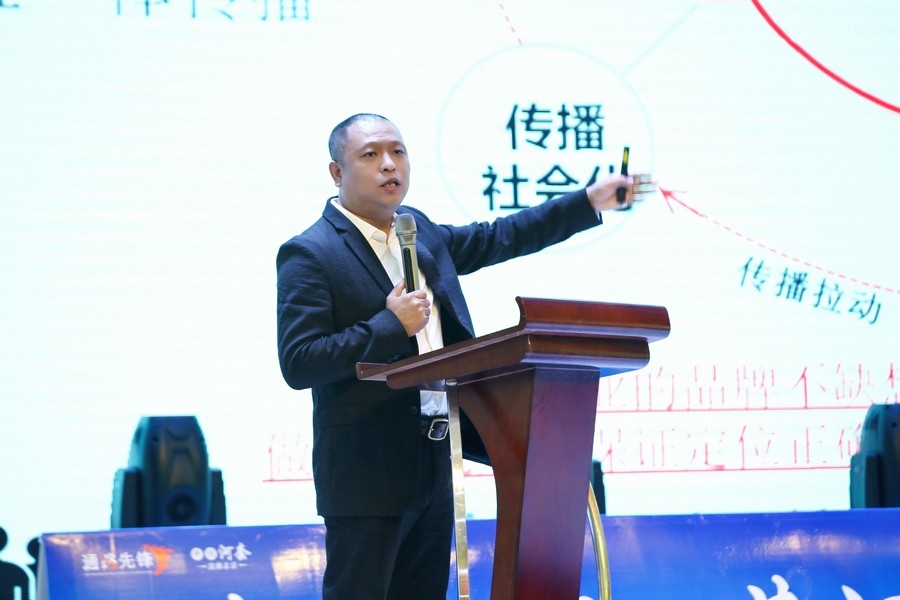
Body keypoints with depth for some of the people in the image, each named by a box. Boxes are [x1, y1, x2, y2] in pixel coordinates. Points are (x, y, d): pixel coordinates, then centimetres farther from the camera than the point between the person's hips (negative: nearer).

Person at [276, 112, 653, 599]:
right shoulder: (310, 255, -11)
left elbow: (498, 239, 23)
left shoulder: (419, 231, 13)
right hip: (368, 472, -8)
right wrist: (392, 326, -21)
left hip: (435, 464, 8)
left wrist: (589, 202, 19)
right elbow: (298, 364, -18)